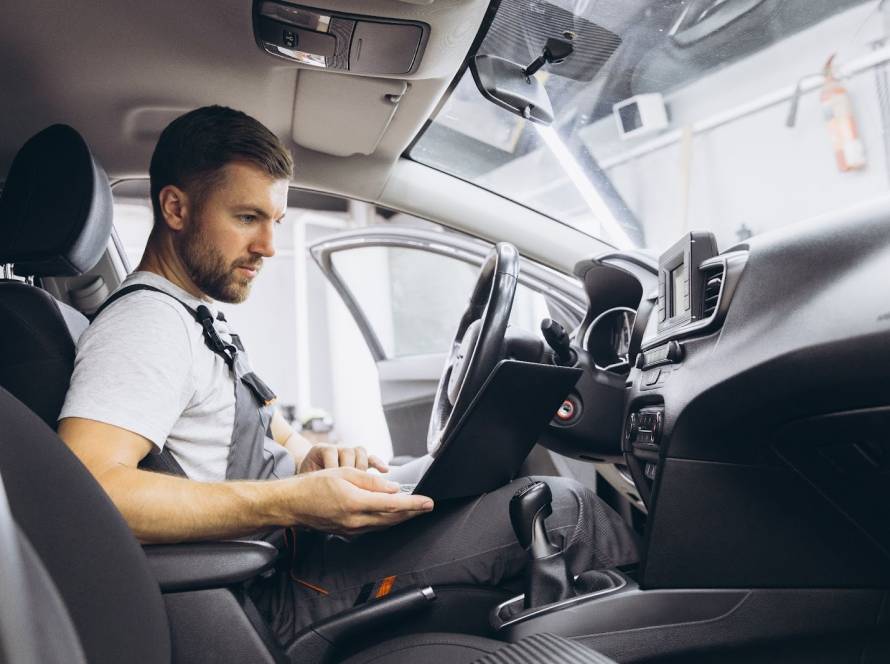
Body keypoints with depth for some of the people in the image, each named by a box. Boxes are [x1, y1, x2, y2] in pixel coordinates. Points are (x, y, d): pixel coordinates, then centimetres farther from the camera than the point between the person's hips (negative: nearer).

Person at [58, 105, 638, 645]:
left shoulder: (197, 319, 16)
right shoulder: (145, 323, -17)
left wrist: (315, 458, -6)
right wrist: (292, 502, -35)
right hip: (281, 594, -10)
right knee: (560, 508, -10)